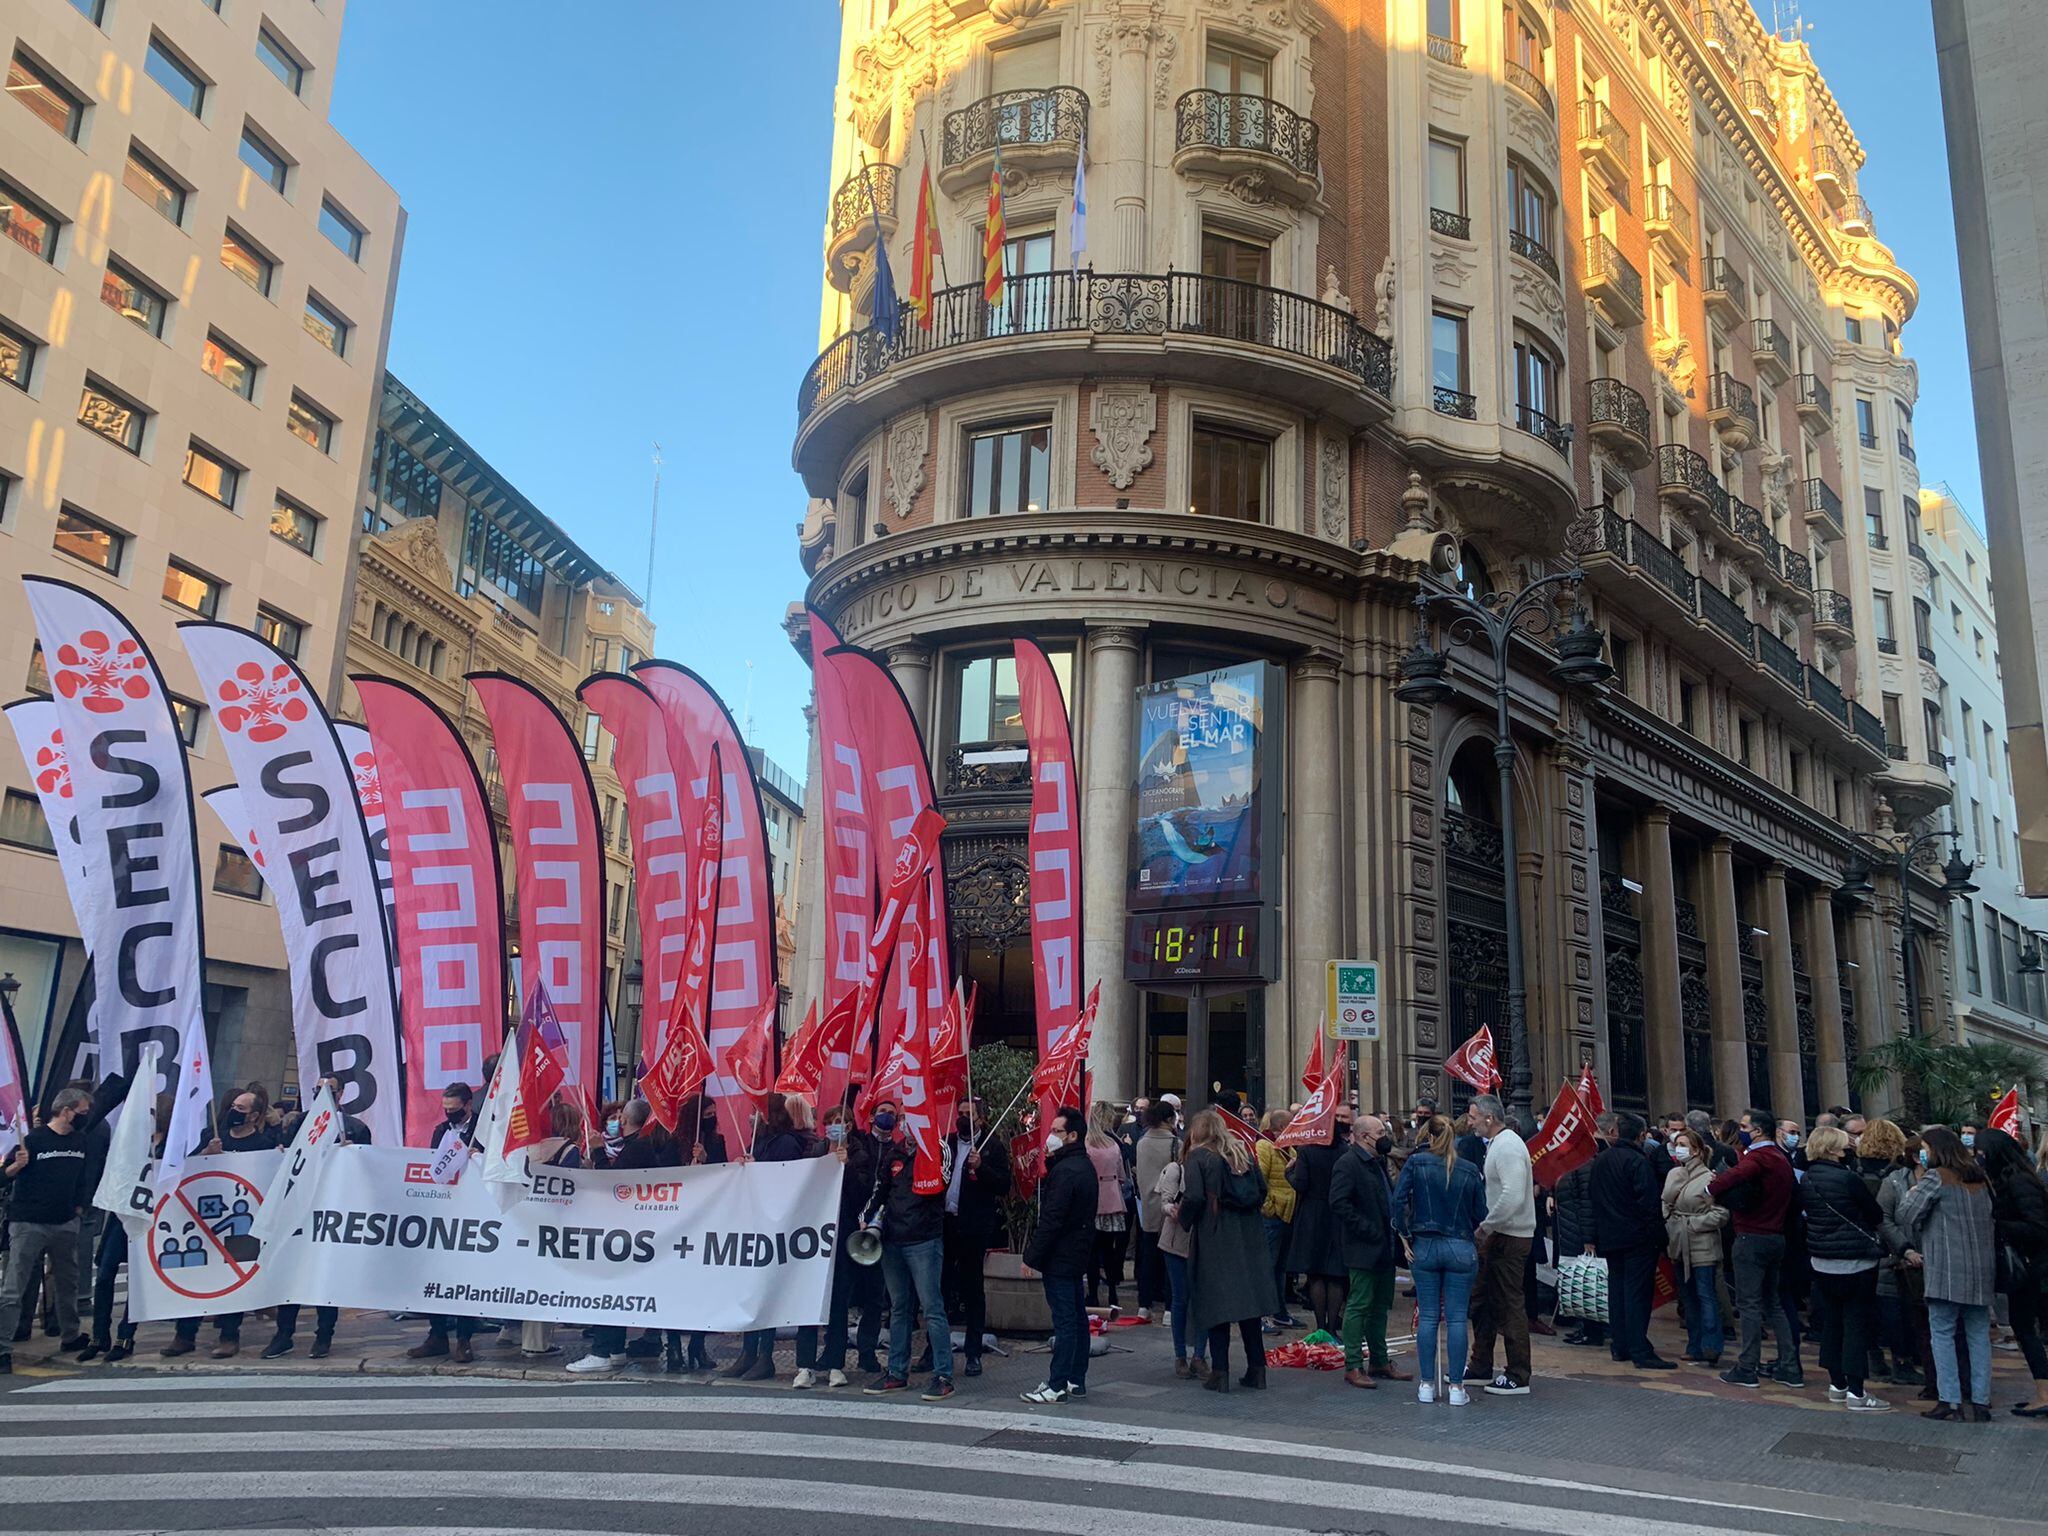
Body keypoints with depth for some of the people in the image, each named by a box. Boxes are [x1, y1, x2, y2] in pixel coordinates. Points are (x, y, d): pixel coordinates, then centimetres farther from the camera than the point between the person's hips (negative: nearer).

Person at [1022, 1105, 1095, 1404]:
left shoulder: (1065, 1171, -20)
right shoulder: (1086, 1165, 12)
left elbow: (1051, 1220, -22)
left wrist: (1031, 1255, -17)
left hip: (1060, 1257, -10)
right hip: (1079, 1255, 10)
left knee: (1064, 1321, -7)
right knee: (1077, 1317, 13)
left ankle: (1057, 1385, -3)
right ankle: (1076, 1380, 21)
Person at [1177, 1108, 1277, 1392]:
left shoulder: (1197, 1158, -6)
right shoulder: (1242, 1152, 11)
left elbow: (1194, 1197, -16)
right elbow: (1262, 1190, 9)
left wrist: (1182, 1219, 0)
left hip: (1215, 1238, -5)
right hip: (1249, 1237, 5)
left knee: (1217, 1302, 0)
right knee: (1248, 1297, 11)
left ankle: (1220, 1373, 1)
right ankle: (1256, 1369, 14)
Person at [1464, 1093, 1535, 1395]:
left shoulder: (1507, 1147, -18)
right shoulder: (1496, 1144, 13)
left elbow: (1513, 1197, -28)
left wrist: (1486, 1226, -19)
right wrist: (1487, 1227, 12)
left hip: (1510, 1237, -10)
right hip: (1496, 1235, 10)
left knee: (1510, 1304, -3)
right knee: (1481, 1300, 15)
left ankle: (1518, 1378, 5)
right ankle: (1480, 1367, 26)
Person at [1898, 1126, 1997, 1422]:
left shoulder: (1936, 1177, -8)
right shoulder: (1980, 1178, 13)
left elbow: (1905, 1214, -13)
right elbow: (1993, 1221, 16)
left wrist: (1914, 1247, 3)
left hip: (1946, 1268, -6)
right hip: (1981, 1268, 6)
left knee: (1942, 1333, 0)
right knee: (1979, 1334, 10)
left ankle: (1950, 1400, -2)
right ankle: (1981, 1402, 11)